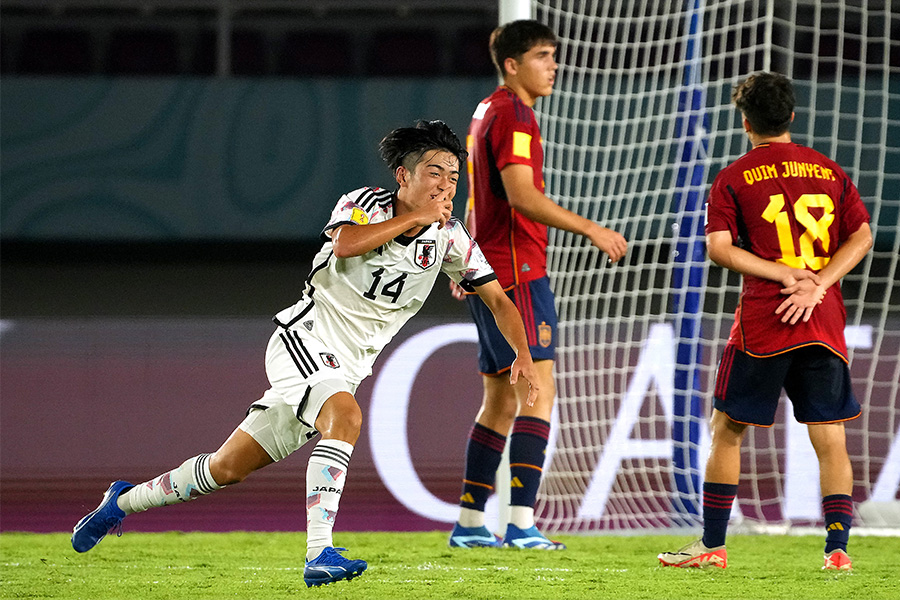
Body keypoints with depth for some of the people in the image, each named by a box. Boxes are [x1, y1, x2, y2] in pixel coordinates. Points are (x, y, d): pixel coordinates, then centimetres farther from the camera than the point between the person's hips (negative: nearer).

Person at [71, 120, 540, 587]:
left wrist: (523, 356, -7)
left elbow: (498, 301, 8)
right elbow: (345, 243, -31)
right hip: (305, 337, -6)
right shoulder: (365, 204, -9)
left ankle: (125, 500, 26)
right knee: (344, 415, -36)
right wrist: (415, 216, -24)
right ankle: (319, 554, -42)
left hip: (345, 369, 6)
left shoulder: (449, 236, 2)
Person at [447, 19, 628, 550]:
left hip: (492, 271, 11)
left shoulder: (488, 112, 20)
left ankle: (470, 523, 15)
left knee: (502, 401, 13)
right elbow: (521, 196, -22)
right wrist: (591, 230, -23)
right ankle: (521, 522, -22)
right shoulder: (513, 114, -12)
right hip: (518, 272, -11)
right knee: (539, 392, -14)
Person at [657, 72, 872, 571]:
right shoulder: (830, 172, 10)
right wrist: (817, 284, -5)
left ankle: (712, 545, 8)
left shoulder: (733, 179, 1)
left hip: (763, 323, -3)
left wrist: (786, 274, -9)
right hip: (825, 323, 3)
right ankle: (838, 545, -3)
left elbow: (719, 247, -9)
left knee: (727, 431, 8)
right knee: (830, 438, 5)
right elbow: (861, 236, 3)